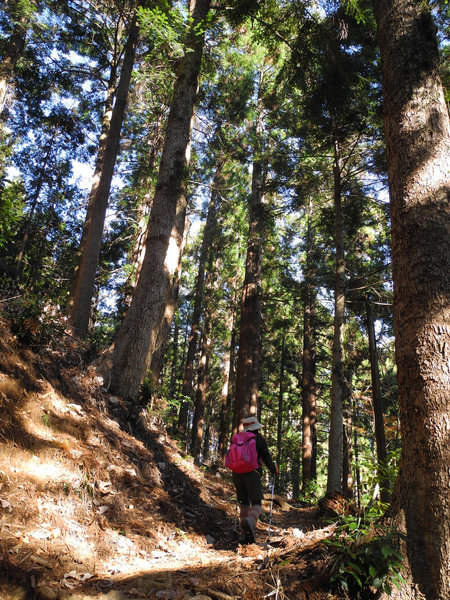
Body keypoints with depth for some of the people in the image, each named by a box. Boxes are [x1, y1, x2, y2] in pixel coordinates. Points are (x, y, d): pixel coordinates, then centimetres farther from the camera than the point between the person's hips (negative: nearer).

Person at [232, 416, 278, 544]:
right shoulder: (259, 439, 2)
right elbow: (266, 457, 1)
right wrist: (274, 470, 17)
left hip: (237, 474, 5)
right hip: (252, 474, -5)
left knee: (243, 504, 11)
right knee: (256, 504, -3)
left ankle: (245, 535, 9)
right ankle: (250, 521, -33)